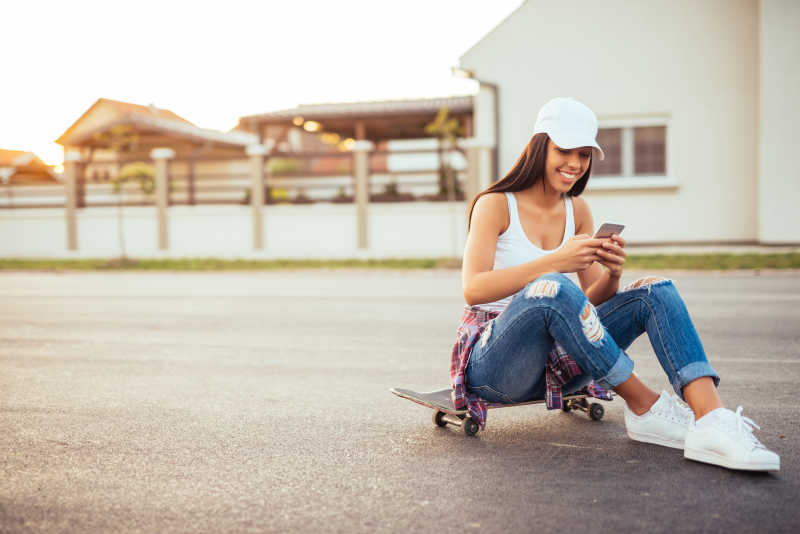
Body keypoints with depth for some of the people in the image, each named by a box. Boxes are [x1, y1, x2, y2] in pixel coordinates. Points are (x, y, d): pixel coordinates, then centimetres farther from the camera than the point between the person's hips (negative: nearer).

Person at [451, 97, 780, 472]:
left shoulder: (577, 211, 10)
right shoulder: (496, 205, -6)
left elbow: (589, 303, 8)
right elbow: (472, 290, -21)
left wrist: (611, 275, -15)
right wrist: (555, 262, -29)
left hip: (555, 363, 6)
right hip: (494, 364, -5)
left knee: (655, 290, -13)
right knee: (551, 289, -36)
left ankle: (711, 420, -32)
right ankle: (644, 407, -21)